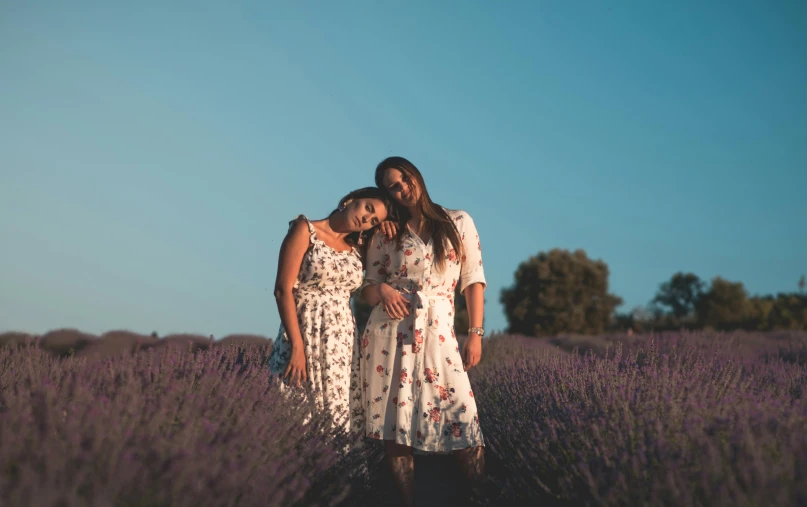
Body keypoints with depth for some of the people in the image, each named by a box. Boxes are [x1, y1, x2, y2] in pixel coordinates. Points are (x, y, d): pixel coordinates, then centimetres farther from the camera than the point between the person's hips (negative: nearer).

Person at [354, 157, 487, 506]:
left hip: (437, 332, -1)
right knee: (393, 421, -1)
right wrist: (382, 289, -12)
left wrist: (476, 333, -2)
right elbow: (367, 292, 12)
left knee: (461, 418, -11)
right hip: (389, 332, 1)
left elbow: (473, 280, 6)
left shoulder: (459, 222, 8)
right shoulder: (384, 234, 9)